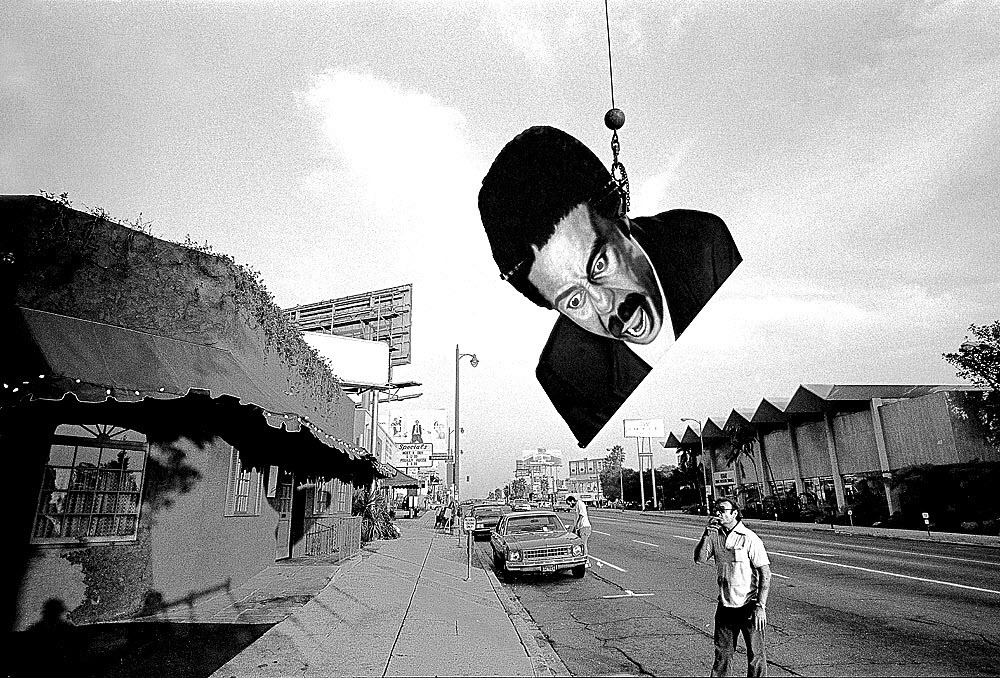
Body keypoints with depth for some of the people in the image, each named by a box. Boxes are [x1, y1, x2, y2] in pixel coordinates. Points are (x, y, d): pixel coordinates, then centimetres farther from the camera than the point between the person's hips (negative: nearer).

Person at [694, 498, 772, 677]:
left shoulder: (749, 538, -14)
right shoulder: (715, 535, 2)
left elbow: (765, 572, -14)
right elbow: (699, 558, -6)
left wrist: (760, 606, -17)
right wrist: (707, 534, -17)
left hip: (749, 607, -5)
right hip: (725, 606, 5)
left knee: (755, 655, 8)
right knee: (722, 652, 17)